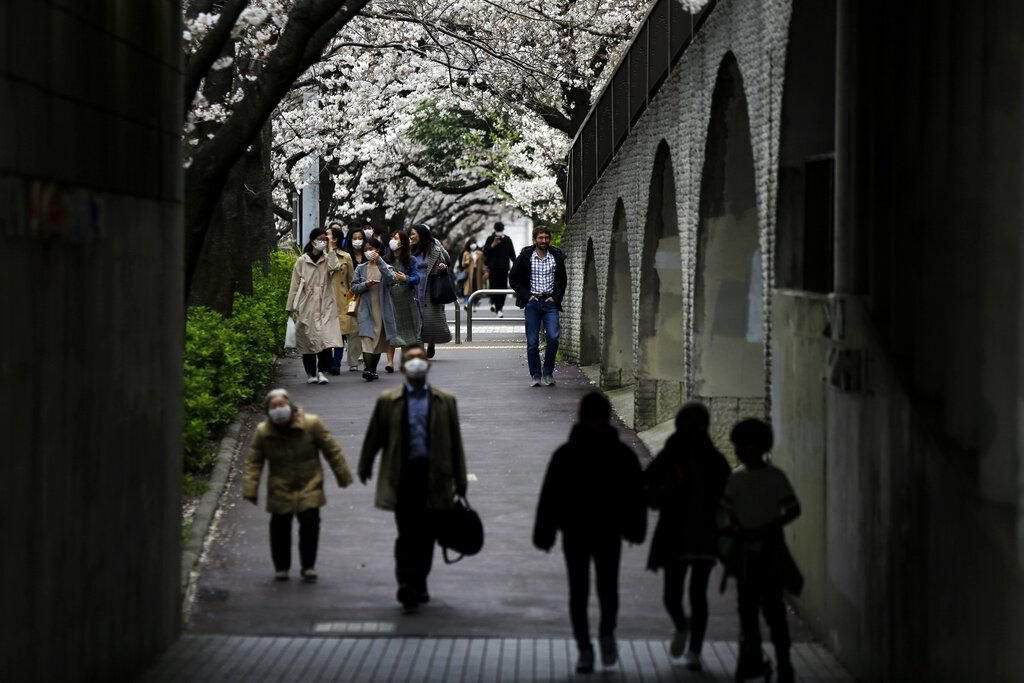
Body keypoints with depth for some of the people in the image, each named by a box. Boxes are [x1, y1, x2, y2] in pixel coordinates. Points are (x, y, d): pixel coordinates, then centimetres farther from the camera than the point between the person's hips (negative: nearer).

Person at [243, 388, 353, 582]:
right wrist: (251, 489, -5)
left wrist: (343, 476, 3)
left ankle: (308, 566, 8)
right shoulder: (263, 432, -6)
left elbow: (332, 450, -1)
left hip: (309, 486, -1)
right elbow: (254, 462, 1)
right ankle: (281, 567, 18)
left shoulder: (311, 424, -10)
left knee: (310, 523, -7)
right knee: (280, 526, 1)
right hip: (280, 489, 1)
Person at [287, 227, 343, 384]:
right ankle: (311, 373, 13)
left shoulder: (327, 259, 11)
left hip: (326, 306, 0)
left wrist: (329, 250, -5)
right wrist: (291, 306, 3)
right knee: (308, 339, 2)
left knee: (326, 339, -14)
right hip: (307, 306, 0)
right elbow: (295, 285, 6)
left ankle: (322, 371, -10)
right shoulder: (302, 261, 6)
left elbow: (335, 267, -14)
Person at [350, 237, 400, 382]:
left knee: (379, 340, 8)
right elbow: (354, 287, 6)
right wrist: (365, 285, -14)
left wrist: (379, 262, -19)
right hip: (366, 309, -1)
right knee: (367, 338, -16)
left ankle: (373, 370, 21)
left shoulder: (385, 267, 4)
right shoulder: (361, 269, 8)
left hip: (382, 309, 1)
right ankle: (367, 369, -23)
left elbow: (392, 279, -16)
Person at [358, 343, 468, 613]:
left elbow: (455, 442, 9)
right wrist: (365, 467, 18)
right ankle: (408, 589, -8)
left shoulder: (445, 401, 8)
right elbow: (374, 437, 12)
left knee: (427, 537, 8)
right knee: (407, 536, -7)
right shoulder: (388, 401, 4)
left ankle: (419, 586, 23)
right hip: (404, 477, -2)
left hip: (434, 477, 2)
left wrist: (460, 481, 8)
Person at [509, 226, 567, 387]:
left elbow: (563, 280, 15)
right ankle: (535, 375, 10)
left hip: (550, 302, 1)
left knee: (553, 337, -14)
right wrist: (527, 296, -4)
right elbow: (513, 279, 5)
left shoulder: (557, 256, 5)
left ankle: (548, 372, 1)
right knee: (532, 342, -1)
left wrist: (556, 297, 1)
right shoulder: (525, 256, 1)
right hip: (532, 303, -1)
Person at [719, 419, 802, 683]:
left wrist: (766, 529, -18)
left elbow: (793, 509, -7)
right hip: (744, 552, 5)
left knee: (772, 607, -7)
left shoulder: (775, 477, -6)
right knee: (747, 607, 6)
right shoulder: (736, 477, 8)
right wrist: (729, 529, -10)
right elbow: (725, 510, 12)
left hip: (769, 551, -5)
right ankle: (752, 660, 14)